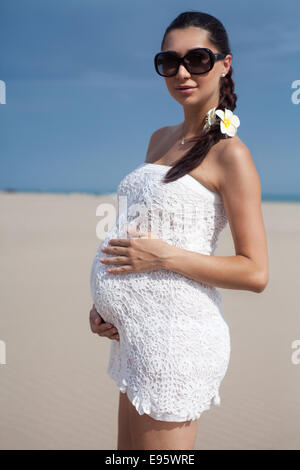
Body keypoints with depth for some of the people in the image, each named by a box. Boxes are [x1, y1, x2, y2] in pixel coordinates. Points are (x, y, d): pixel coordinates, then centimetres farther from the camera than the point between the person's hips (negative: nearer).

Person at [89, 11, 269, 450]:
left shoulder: (229, 154, -9)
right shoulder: (160, 139, 14)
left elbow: (255, 272, -12)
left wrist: (165, 256, -16)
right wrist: (105, 300, 8)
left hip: (175, 336, -8)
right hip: (136, 332, 8)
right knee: (127, 448, 19)